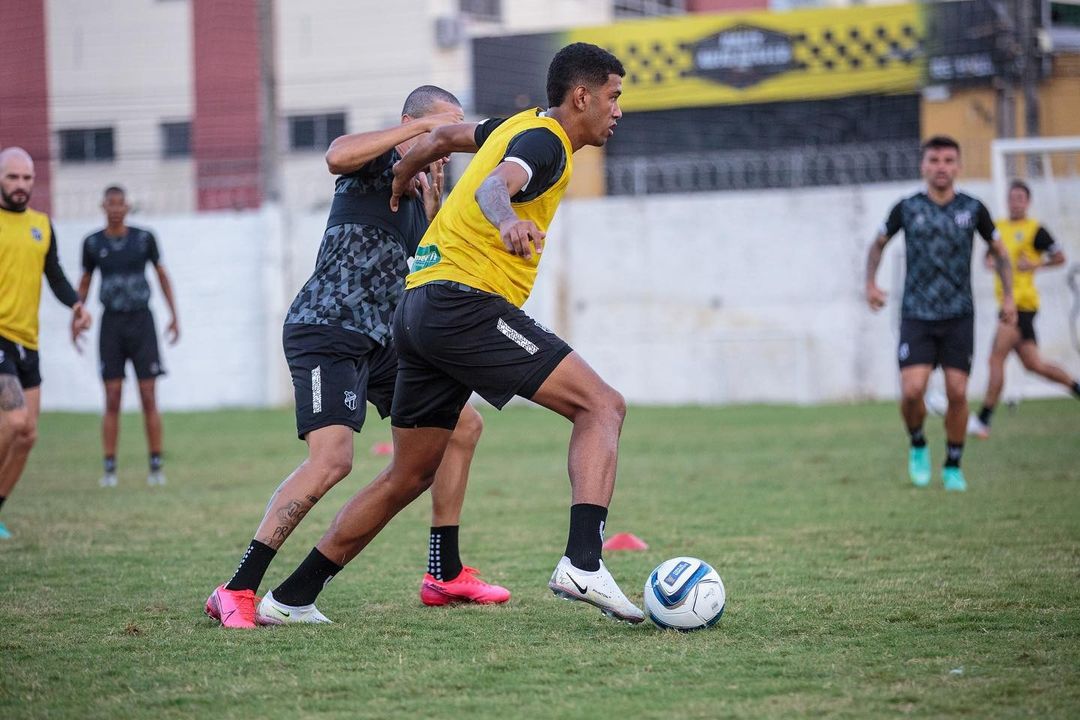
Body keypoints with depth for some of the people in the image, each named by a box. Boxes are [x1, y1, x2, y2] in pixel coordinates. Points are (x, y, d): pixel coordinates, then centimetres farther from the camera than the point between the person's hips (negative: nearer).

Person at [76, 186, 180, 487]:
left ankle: (156, 466, 1)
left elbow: (162, 276, 10)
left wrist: (174, 316, 6)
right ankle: (109, 468, 0)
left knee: (149, 397, -4)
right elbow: (84, 284, 15)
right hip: (111, 323, 1)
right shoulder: (93, 243, 3)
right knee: (112, 399, -3)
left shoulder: (144, 238, 0)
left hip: (141, 320, -1)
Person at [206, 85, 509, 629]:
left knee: (464, 426, 12)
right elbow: (338, 155, -30)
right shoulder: (377, 160, -6)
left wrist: (433, 202, 4)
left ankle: (445, 575, 21)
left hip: (379, 339, 10)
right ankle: (237, 590, -22)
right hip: (327, 331, -10)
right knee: (333, 458, -25)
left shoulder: (419, 188, 18)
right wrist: (420, 127, -24)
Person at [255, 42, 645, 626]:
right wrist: (508, 222, -52)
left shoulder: (521, 127, 20)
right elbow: (493, 186, -30)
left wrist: (403, 175, 56)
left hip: (420, 309, 10)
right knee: (601, 406, -13)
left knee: (408, 477, 16)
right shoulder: (546, 141, -9)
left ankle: (290, 599, 20)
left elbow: (447, 135, 37)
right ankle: (583, 562, -29)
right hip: (466, 302, -10)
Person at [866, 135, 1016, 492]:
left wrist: (1008, 295, 6)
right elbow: (879, 244, 17)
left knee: (957, 393, -4)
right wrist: (871, 283, 3)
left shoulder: (972, 209, 1)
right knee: (912, 390, -14)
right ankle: (918, 446, 15)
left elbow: (998, 251, 15)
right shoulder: (907, 208, 0)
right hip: (916, 316, -1)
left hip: (959, 316, 1)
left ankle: (953, 466, 14)